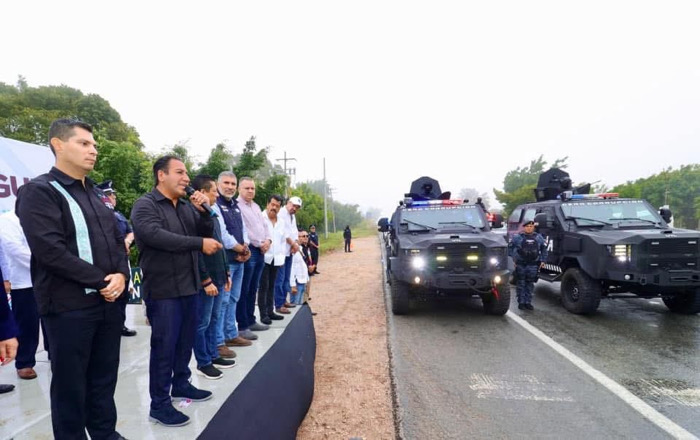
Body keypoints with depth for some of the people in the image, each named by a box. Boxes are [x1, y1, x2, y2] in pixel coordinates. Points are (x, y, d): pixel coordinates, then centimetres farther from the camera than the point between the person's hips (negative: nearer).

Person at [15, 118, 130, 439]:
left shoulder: (95, 194, 15)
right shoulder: (38, 192, -8)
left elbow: (117, 241, 13)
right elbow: (51, 251, -18)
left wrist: (121, 275, -6)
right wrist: (101, 280, -15)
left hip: (109, 302, 7)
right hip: (69, 307, -6)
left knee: (104, 379, 16)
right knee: (70, 385, 8)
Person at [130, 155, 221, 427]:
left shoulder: (187, 206, 10)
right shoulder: (145, 206, -10)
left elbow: (207, 233, 9)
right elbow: (157, 236, -25)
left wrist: (204, 211, -8)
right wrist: (199, 243, -22)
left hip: (188, 285, 7)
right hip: (163, 289, -7)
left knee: (186, 340, 18)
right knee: (164, 346, 2)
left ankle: (181, 385, 36)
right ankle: (159, 404, 15)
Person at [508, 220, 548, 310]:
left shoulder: (539, 237, 9)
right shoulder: (517, 237, -1)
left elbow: (544, 249, 16)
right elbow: (510, 249, 1)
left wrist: (543, 260, 7)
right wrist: (513, 260, -6)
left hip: (533, 265, 3)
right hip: (520, 265, -3)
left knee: (530, 284, 8)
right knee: (521, 284, 1)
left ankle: (528, 302, 16)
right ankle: (521, 302, 8)